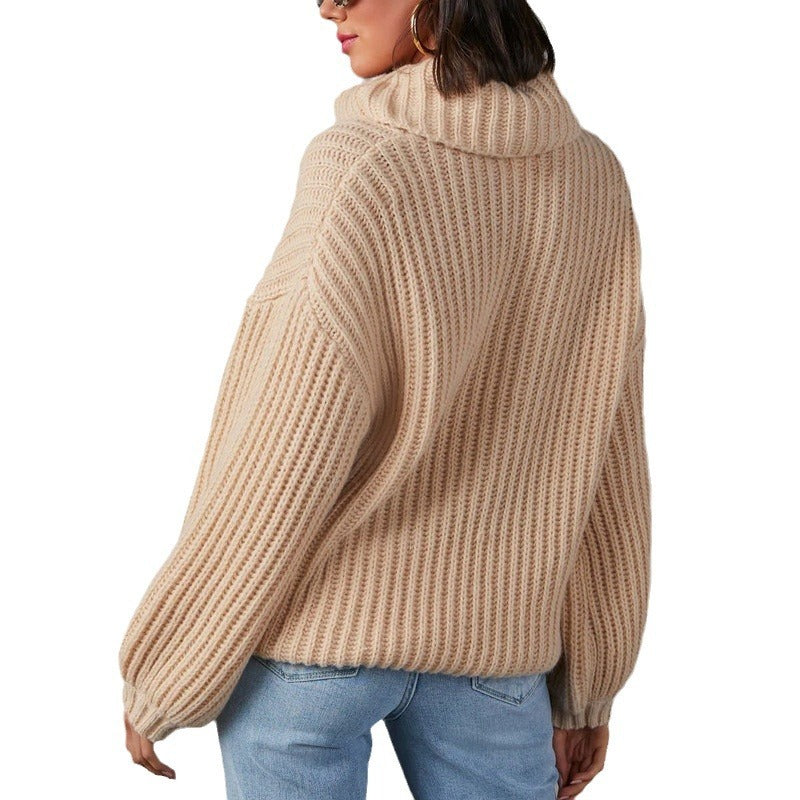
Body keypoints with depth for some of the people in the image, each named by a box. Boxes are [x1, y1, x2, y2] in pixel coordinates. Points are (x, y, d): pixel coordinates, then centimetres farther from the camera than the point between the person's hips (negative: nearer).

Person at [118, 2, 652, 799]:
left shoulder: (365, 172, -21)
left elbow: (280, 473, -19)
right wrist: (586, 688, 11)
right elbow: (607, 459, 0)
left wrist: (160, 676, -6)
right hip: (490, 640, 4)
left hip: (313, 622, -4)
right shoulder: (593, 179, -4)